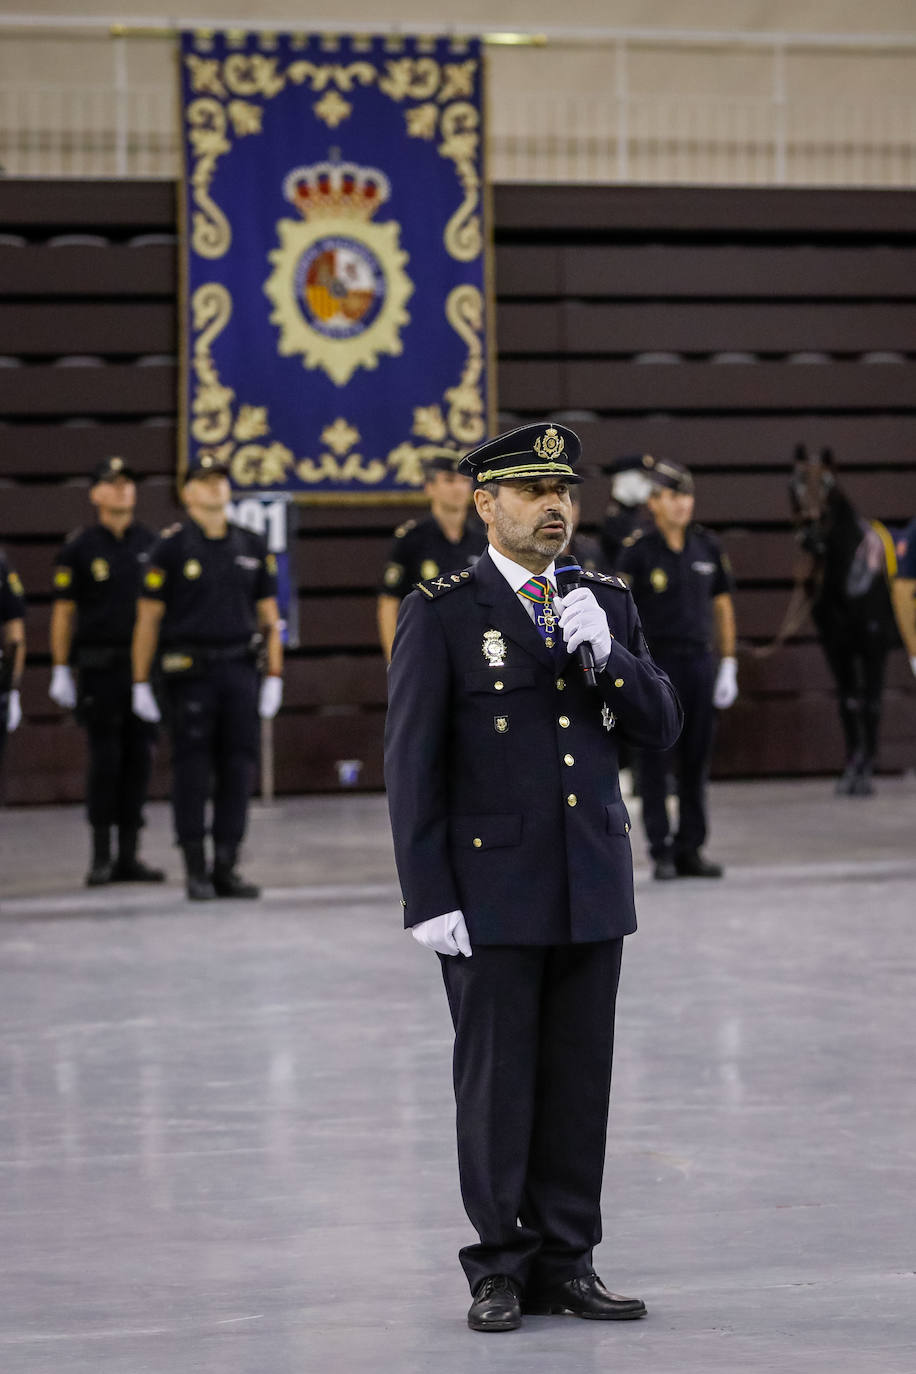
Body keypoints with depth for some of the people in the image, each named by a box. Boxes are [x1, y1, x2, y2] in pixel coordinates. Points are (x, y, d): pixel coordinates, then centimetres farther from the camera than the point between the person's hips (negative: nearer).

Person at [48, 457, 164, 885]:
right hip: (100, 668, -3)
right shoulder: (79, 548, 0)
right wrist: (60, 671, -5)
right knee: (104, 761, -3)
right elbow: (63, 611, 0)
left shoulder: (152, 544, 9)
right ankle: (101, 857, 4)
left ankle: (129, 855, 10)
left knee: (139, 760, 4)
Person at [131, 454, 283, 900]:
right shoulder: (171, 546, -1)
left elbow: (268, 615, 13)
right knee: (192, 771, -2)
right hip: (190, 673, -4)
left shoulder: (252, 546, 10)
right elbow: (148, 617, -2)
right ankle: (196, 870, 4)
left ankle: (226, 867, 9)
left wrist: (274, 677, 5)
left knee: (238, 768, 2)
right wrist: (141, 683, -6)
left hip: (240, 669, 4)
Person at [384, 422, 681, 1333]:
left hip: (592, 885, 4)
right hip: (491, 889, -4)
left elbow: (660, 728, 7)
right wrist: (428, 900, -11)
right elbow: (412, 765, -6)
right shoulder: (440, 614, -4)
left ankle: (565, 1264, 14)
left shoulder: (607, 603, 10)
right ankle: (500, 1269, 9)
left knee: (580, 1080, 6)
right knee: (496, 1083, 0)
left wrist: (605, 652, -11)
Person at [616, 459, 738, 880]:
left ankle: (690, 850, 12)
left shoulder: (707, 547, 7)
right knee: (656, 763, -1)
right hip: (655, 663, -4)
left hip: (699, 661, 4)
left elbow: (722, 606, 14)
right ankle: (661, 852, 3)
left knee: (696, 762, 6)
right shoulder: (637, 550, -6)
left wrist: (729, 666, 10)